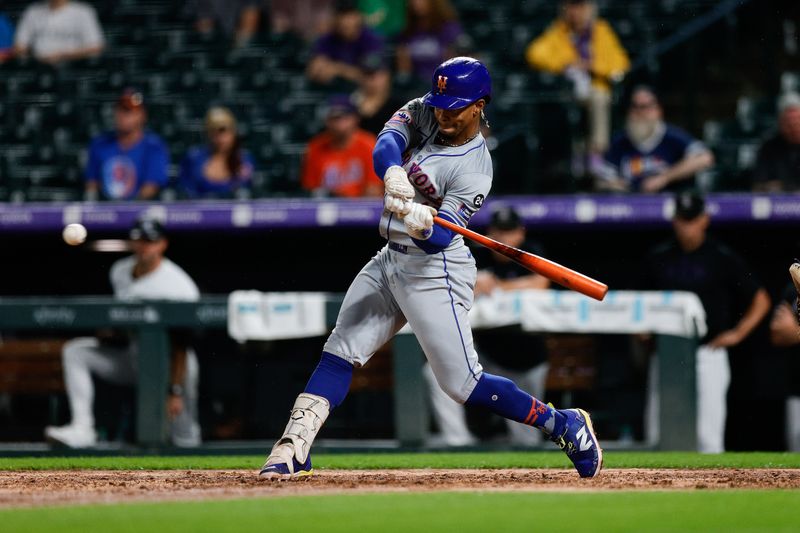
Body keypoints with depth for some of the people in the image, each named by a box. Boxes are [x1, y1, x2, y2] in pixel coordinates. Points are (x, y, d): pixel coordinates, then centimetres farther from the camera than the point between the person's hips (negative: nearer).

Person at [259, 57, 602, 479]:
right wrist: (394, 175, -43)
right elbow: (386, 145, -21)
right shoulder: (421, 113, -1)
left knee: (461, 383, -9)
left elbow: (439, 238, -25)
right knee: (339, 353, 1)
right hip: (390, 260, 7)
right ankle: (294, 447, 2)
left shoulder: (475, 167, -19)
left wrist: (424, 225, -49)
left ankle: (563, 425, 3)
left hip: (434, 272, -7)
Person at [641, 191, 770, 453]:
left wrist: (738, 333, -2)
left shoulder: (723, 259, 1)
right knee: (658, 435, 1)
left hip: (707, 355, -4)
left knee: (708, 438, -7)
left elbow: (761, 300, 7)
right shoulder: (658, 258, 11)